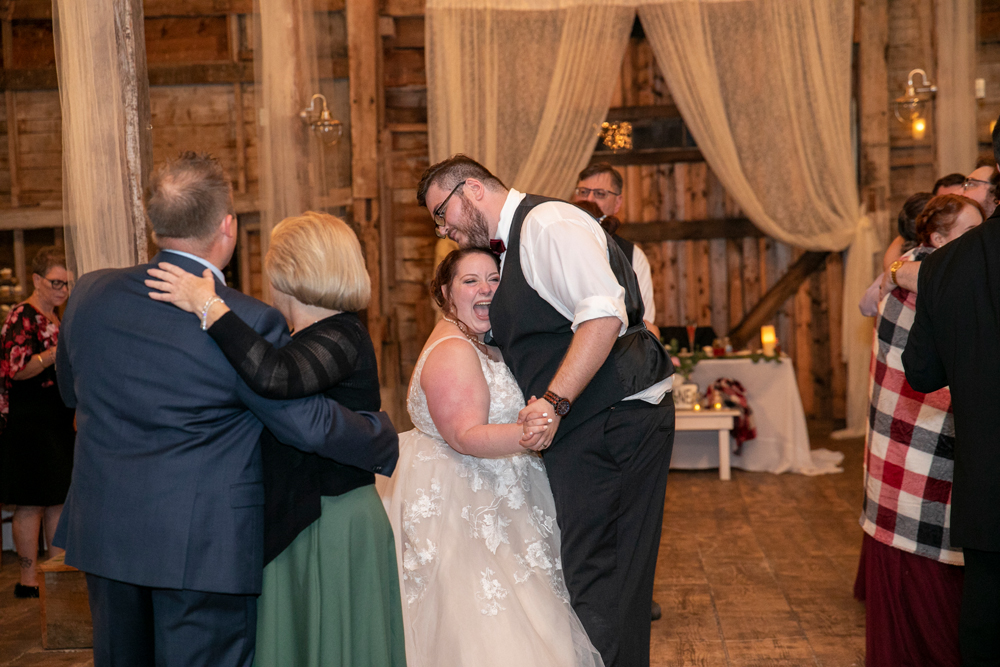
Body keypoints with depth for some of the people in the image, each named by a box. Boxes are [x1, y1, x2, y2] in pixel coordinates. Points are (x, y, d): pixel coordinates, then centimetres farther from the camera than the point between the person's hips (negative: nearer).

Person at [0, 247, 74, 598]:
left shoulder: (56, 317, 16)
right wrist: (55, 354, -30)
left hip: (57, 419, 9)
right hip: (29, 421, -9)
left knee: (59, 496, 12)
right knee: (32, 502, -4)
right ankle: (29, 579, 3)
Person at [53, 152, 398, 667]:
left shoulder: (89, 293, -3)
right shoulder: (249, 321, -21)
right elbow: (310, 425, -16)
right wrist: (383, 437, 1)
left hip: (103, 534, 6)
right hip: (204, 546, -5)